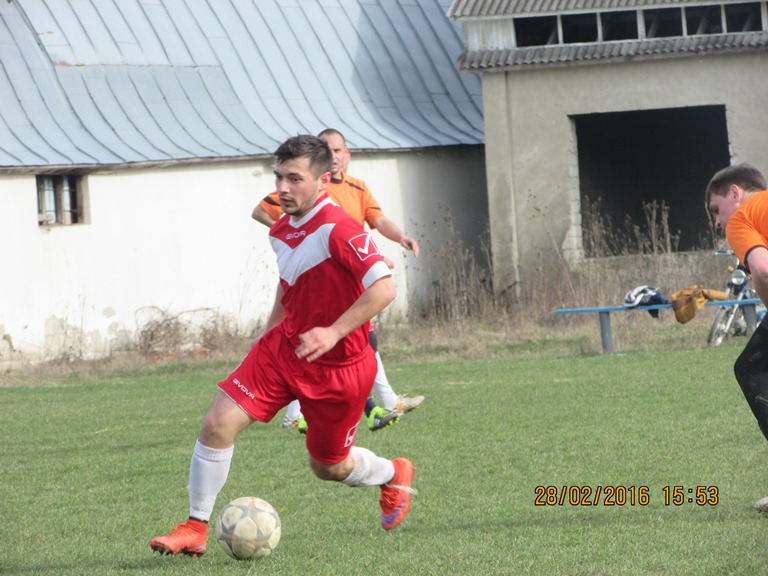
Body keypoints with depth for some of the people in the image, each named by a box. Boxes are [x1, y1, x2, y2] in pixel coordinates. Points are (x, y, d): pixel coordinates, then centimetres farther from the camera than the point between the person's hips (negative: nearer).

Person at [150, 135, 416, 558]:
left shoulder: (337, 229, -23)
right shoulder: (281, 232, 3)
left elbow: (383, 288, -30)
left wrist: (333, 332, -35)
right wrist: (270, 335, 23)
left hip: (339, 367, -6)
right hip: (283, 349, 6)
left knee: (329, 467, 11)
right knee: (219, 423, -12)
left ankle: (393, 475, 45)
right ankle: (195, 529, -2)